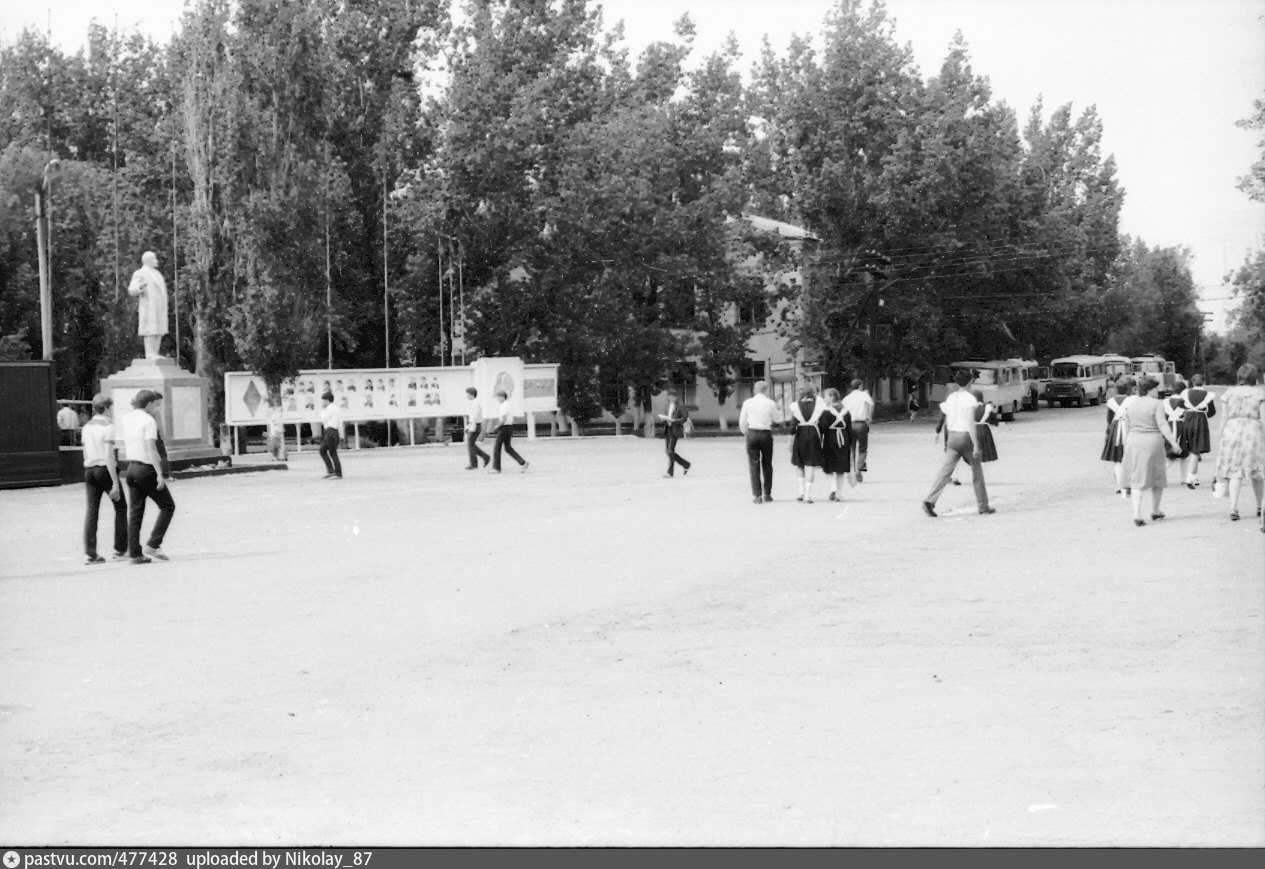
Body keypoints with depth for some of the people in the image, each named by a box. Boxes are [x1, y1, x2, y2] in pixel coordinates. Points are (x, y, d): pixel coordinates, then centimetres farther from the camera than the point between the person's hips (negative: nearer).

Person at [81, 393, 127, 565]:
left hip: (89, 469, 6)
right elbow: (109, 456, -17)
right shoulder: (108, 426, -10)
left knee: (91, 510, 3)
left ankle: (90, 553, -3)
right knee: (120, 507, 9)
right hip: (105, 469, -6)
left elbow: (85, 455, 15)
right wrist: (115, 483, -17)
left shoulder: (87, 427, 11)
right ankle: (120, 550, 8)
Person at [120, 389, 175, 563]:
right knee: (167, 505, 5)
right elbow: (151, 448, -20)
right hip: (147, 469, -7)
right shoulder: (149, 420, -13)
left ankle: (134, 553, 5)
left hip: (131, 468, 7)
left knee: (134, 513, 8)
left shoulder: (127, 419, 10)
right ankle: (153, 545, -4)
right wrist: (159, 474, -21)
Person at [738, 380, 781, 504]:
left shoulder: (747, 403, -1)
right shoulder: (770, 403, -5)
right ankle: (767, 494, 14)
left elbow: (742, 422, 3)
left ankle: (757, 495, -2)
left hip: (752, 434, 0)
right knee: (767, 464, 12)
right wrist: (779, 409, 23)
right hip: (766, 434, 0)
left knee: (754, 465, 3)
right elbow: (777, 419, 6)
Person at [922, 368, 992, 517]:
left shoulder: (951, 398, 9)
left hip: (953, 437, 5)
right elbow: (970, 423, -17)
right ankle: (983, 506, 18)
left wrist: (947, 442, 23)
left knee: (945, 471, -1)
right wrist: (976, 445, -16)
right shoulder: (969, 399, -11)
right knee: (977, 472, 11)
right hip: (966, 436, -5)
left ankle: (929, 500, -18)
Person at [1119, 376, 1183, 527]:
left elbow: (1126, 428, 9)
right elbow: (1163, 425, -15)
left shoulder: (1130, 404, 6)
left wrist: (1127, 445, 18)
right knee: (1158, 478, 16)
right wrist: (1173, 442, -13)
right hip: (1153, 442, -3)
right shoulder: (1157, 404, -8)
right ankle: (1155, 511, 27)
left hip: (1134, 442, 3)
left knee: (1136, 480, 4)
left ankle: (1137, 514, -11)